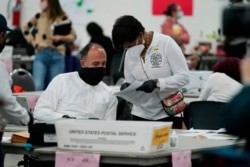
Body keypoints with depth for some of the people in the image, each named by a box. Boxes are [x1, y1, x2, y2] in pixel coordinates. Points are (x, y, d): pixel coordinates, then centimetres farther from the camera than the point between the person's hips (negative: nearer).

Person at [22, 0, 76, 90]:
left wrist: (61, 38, -15)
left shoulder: (62, 18, 1)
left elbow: (73, 36, 3)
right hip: (41, 54, 1)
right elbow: (25, 28, 23)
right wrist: (32, 41, 10)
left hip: (57, 55, -1)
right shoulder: (39, 16, 8)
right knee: (37, 86, -11)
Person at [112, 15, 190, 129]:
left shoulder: (166, 43, -9)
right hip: (141, 114, 4)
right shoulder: (130, 53, 4)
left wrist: (157, 83, -22)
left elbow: (184, 76, -11)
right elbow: (130, 82, 10)